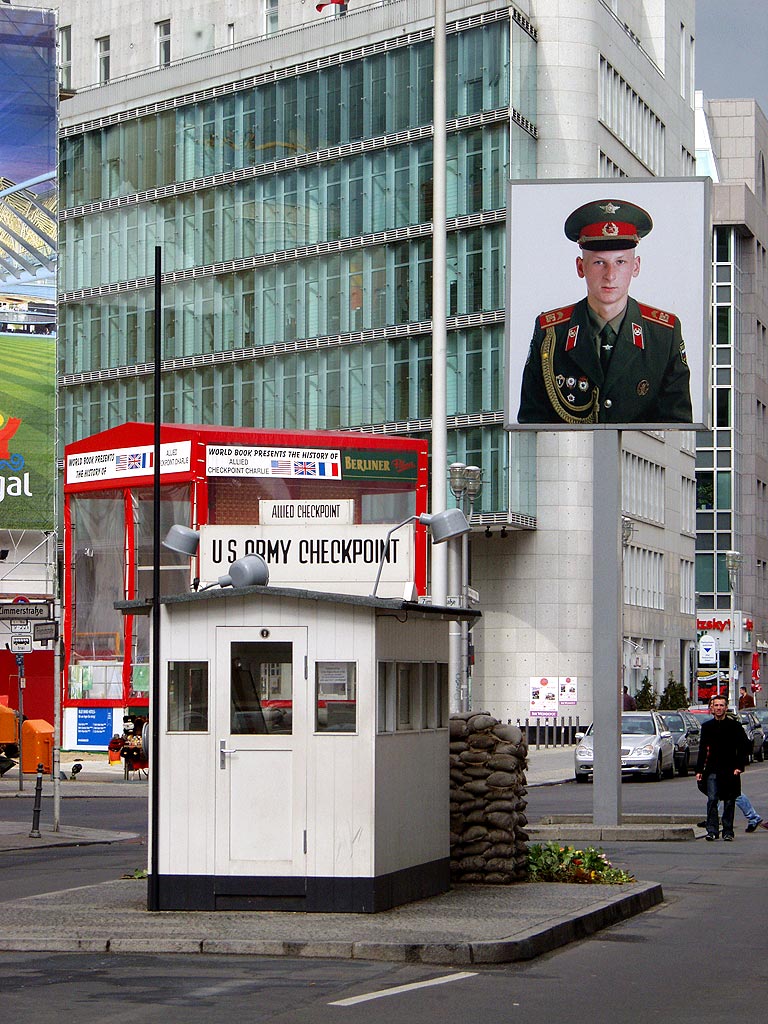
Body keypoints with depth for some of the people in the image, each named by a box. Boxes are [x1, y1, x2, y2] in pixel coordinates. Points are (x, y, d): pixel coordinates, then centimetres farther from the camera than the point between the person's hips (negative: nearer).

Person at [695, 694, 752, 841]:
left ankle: (728, 831, 10)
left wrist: (739, 766, -7)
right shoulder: (707, 727, 9)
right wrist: (699, 770, 7)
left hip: (730, 770, -1)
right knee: (712, 799, -10)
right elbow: (702, 750, 13)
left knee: (729, 802, 3)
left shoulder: (734, 726, 1)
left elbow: (744, 746, 2)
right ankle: (712, 830, -10)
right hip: (712, 770, 1)